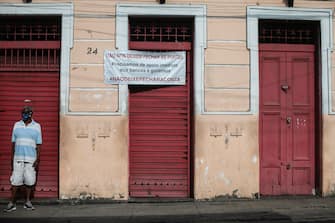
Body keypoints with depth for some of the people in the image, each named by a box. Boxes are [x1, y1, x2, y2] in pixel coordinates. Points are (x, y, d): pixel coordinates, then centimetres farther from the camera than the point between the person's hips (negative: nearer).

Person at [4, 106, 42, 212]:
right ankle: (12, 203, 8)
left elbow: (38, 145, 1)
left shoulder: (36, 126, 1)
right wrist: (12, 158, 5)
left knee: (29, 181, 4)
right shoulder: (16, 125, 6)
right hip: (18, 158, 1)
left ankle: (27, 202, 17)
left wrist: (37, 159, -4)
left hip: (31, 159, -1)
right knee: (15, 180, 1)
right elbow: (13, 143, 8)